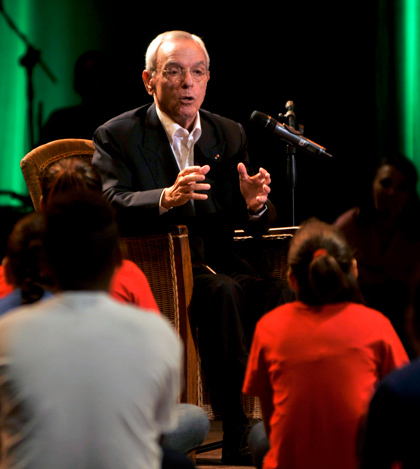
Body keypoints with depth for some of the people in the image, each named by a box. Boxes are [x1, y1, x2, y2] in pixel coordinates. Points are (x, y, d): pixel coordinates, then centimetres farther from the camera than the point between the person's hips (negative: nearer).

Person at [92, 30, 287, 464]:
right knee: (223, 293, -34)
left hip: (215, 260, 4)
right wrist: (166, 198, -33)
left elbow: (247, 222, 12)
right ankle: (239, 438, -33)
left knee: (275, 293, -27)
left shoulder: (229, 135, 15)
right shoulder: (116, 136, 1)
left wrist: (256, 204, -13)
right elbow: (110, 205, -15)